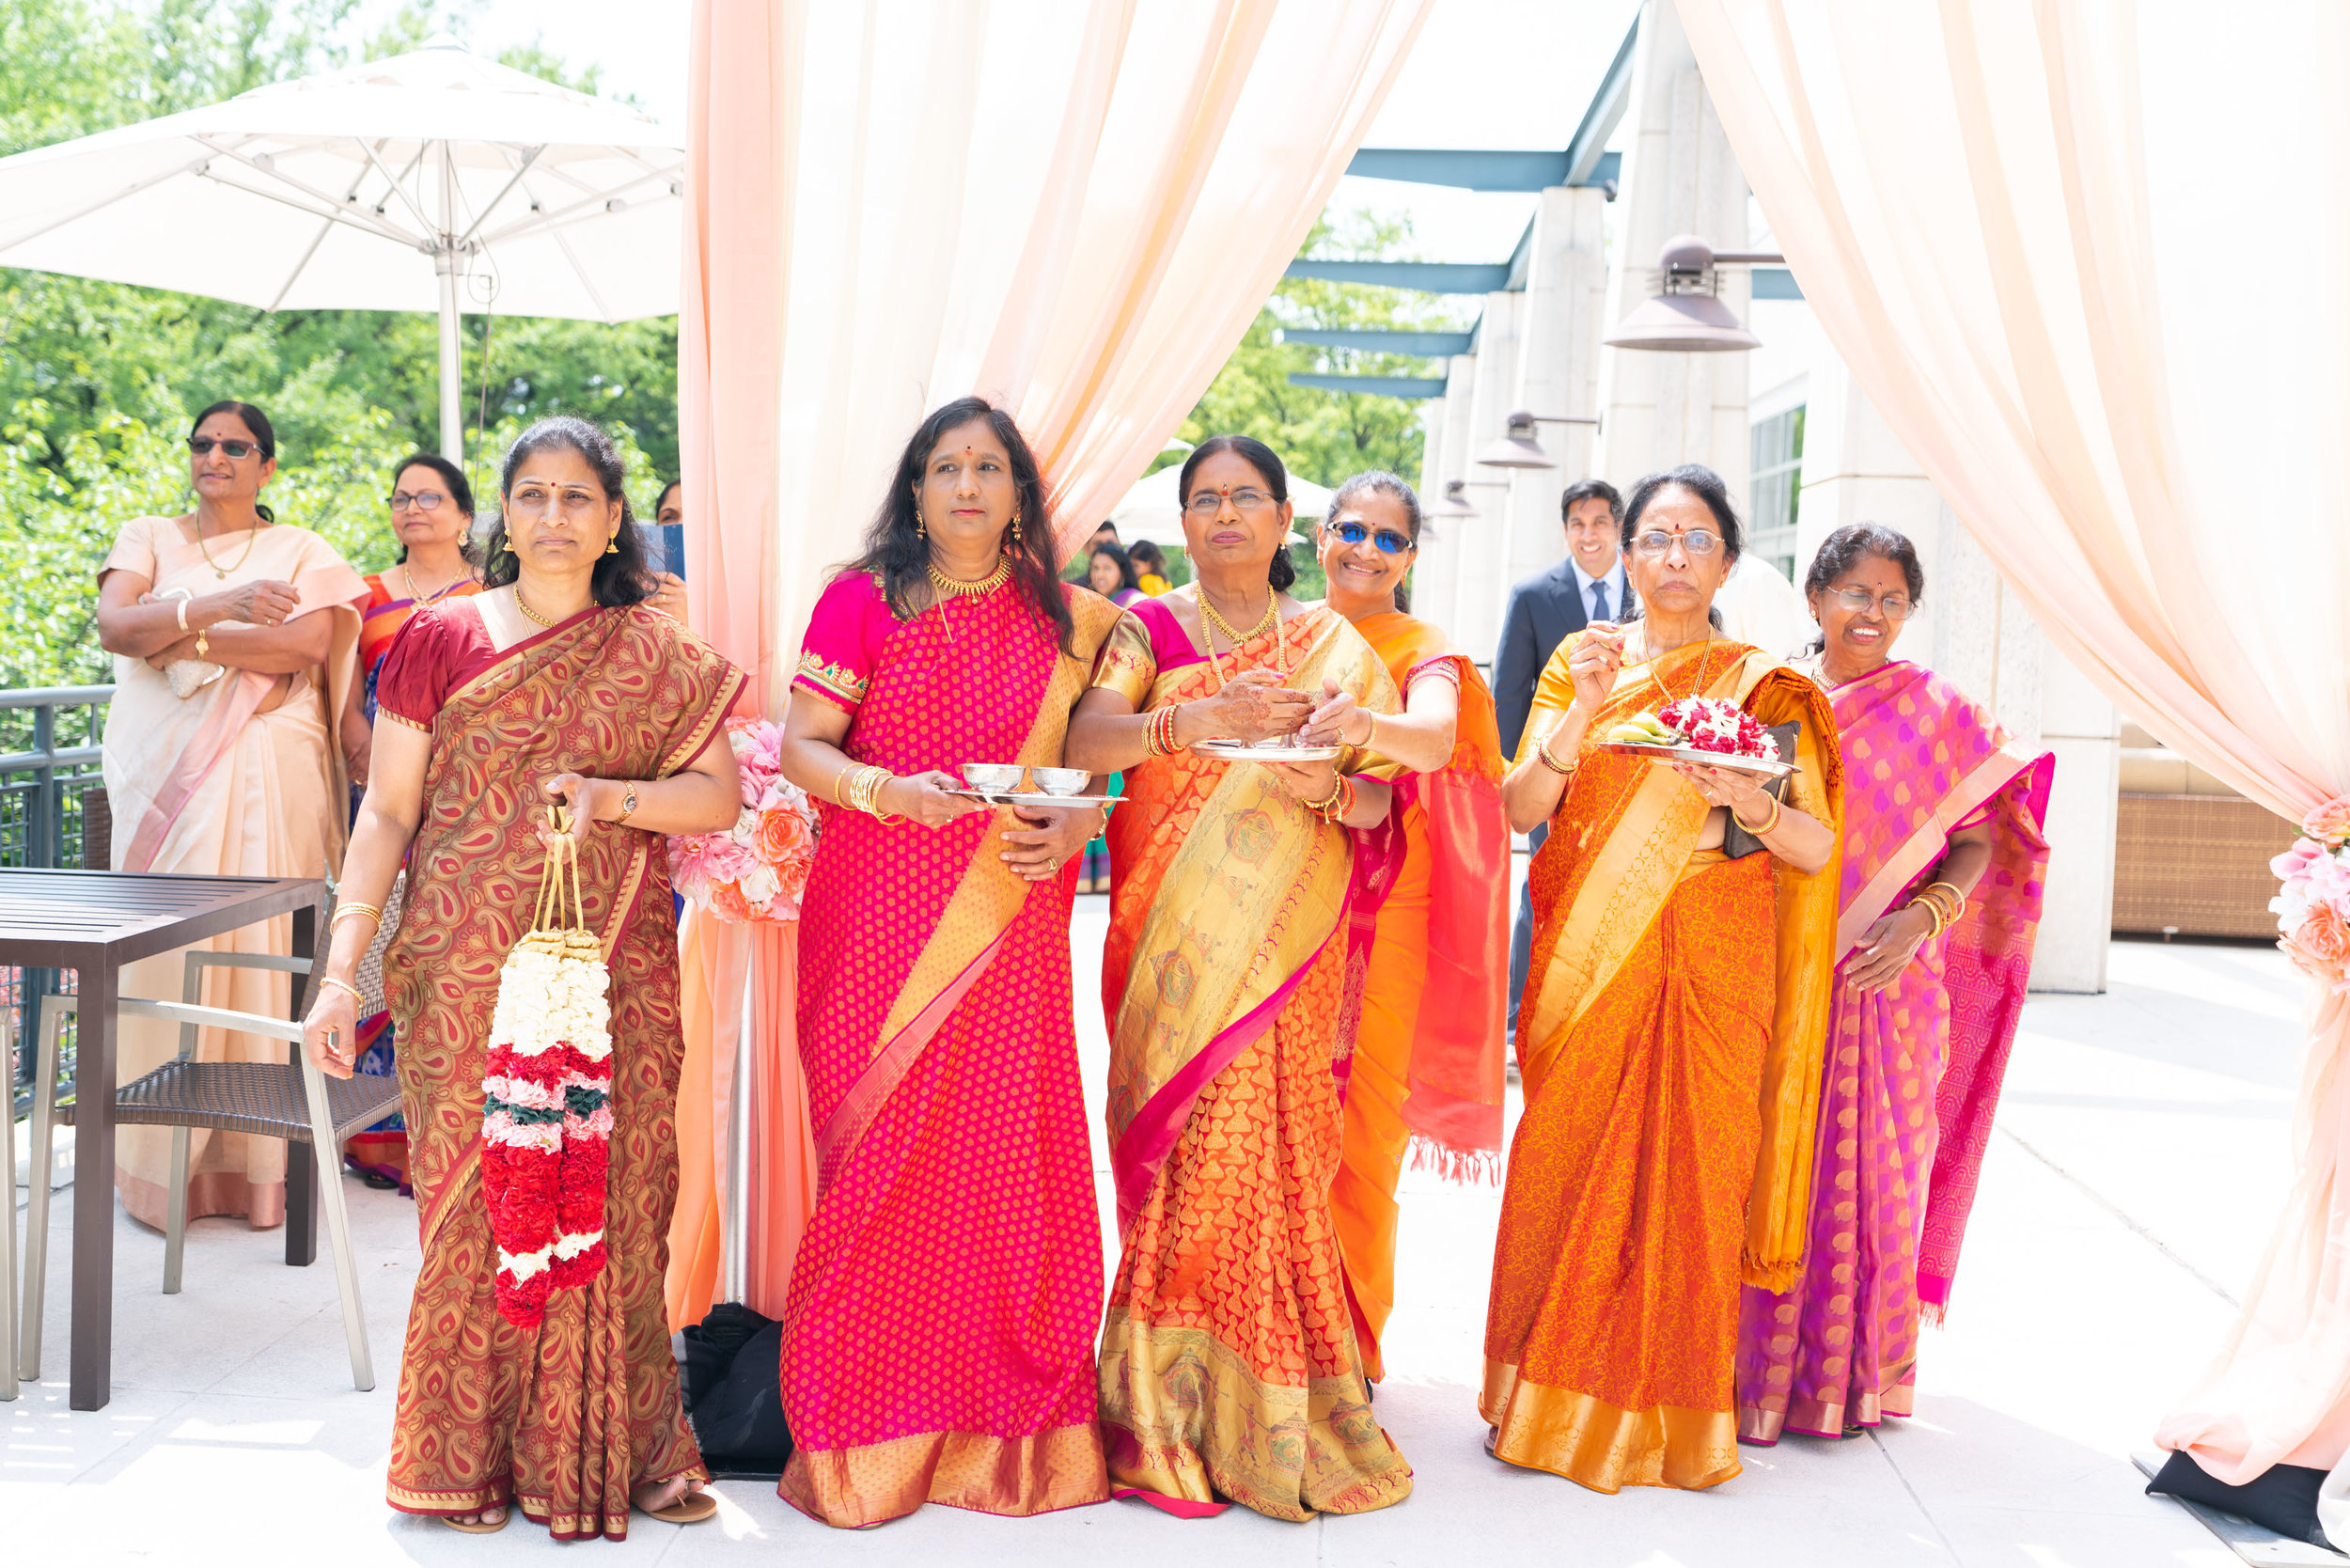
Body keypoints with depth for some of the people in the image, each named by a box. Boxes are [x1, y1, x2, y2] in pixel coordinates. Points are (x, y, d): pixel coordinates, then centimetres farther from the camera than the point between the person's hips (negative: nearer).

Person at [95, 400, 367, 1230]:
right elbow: (112, 625, -2)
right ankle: (165, 1161, 0)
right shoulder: (148, 538, 17)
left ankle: (259, 1158, -2)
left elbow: (308, 643, -7)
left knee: (262, 945, -6)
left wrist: (185, 639, -8)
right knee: (165, 948, -5)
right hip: (164, 770, 1)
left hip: (267, 774, -1)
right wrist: (218, 607, -17)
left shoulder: (301, 552, 12)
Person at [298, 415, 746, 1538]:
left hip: (611, 972, 1)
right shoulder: (440, 639, 5)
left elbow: (719, 795, 5)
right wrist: (342, 967, -5)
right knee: (472, 1198, 1)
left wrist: (612, 797, -13)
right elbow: (388, 812, 2)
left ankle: (615, 1448, 15)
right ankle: (468, 1456, 15)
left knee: (611, 1201, 1)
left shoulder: (656, 656, 8)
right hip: (465, 976, 0)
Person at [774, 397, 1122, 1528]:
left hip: (1007, 929, 2)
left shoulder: (1067, 620, 10)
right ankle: (865, 1429, 12)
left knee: (1005, 1166, 0)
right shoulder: (861, 601, 4)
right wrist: (889, 788, -20)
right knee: (880, 1167, 0)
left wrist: (1073, 830, -7)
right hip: (877, 925, -1)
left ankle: (1006, 1427, 14)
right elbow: (800, 747, -2)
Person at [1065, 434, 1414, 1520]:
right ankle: (1169, 1417, 4)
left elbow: (1381, 794, 9)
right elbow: (1082, 740, -9)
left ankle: (1266, 1416, 5)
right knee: (1182, 1155, -5)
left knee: (1270, 1153, -5)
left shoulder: (1334, 646, 13)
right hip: (1173, 942, 0)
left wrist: (1327, 789, -13)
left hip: (1287, 944, 1)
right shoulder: (1149, 630, 8)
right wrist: (1198, 718, -25)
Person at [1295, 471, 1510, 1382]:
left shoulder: (1425, 653, 3)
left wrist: (1368, 727, -40)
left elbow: (1437, 734, -19)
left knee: (1361, 1112, -2)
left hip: (1381, 897, -3)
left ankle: (1349, 1340, 10)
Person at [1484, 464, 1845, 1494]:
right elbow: (1521, 806, -2)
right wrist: (1586, 709, -16)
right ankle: (1554, 1399, 15)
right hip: (1588, 956, 1)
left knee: (1689, 1171, 0)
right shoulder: (1581, 661, 9)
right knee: (1570, 1164, 1)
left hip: (1713, 966, -1)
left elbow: (1818, 848, 1)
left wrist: (1748, 801, -19)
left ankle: (1667, 1412, 13)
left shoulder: (1764, 685, 6)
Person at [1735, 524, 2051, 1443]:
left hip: (1886, 979, 0)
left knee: (1871, 1167, 4)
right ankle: (1753, 1365, 13)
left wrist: (1919, 919, -13)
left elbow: (1980, 839, 1)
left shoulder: (1938, 713, 5)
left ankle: (1854, 1369, 18)